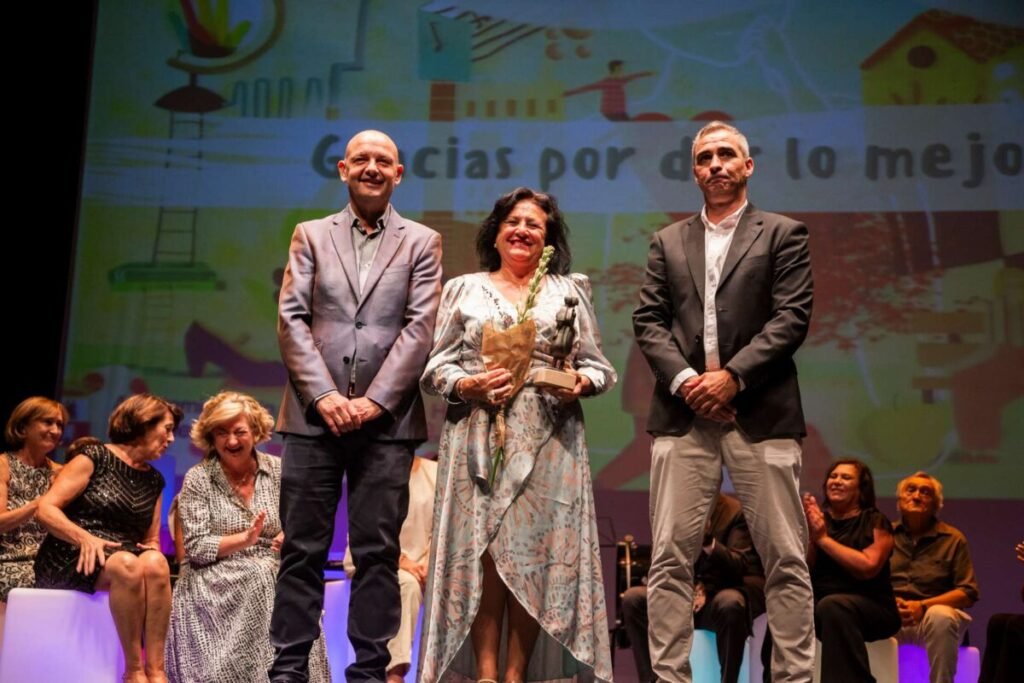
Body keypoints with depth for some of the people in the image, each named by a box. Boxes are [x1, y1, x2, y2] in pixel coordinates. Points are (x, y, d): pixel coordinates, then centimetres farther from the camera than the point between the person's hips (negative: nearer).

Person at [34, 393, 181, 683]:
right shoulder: (95, 458, -1)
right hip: (72, 559, -5)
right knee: (127, 564, -37)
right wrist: (85, 538, -24)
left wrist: (152, 547, -4)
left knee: (155, 562, -31)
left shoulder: (154, 480, 16)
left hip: (126, 563, 5)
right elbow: (45, 509, -8)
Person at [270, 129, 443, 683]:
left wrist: (374, 400, -11)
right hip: (315, 414, 1)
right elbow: (291, 318, 4)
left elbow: (420, 327, -1)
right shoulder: (311, 235, 13)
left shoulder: (422, 242, 10)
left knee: (377, 551, 1)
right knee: (302, 549, 2)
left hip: (386, 418, -1)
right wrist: (324, 395, -9)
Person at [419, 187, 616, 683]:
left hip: (548, 440, 1)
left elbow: (599, 365, 12)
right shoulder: (463, 289, 13)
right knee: (482, 551, -7)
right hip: (478, 438, 0)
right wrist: (467, 385, -11)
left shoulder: (568, 291, 14)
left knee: (535, 553, -4)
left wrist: (581, 382, -9)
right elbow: (435, 367, 8)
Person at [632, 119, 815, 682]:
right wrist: (684, 379, -8)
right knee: (670, 557, 0)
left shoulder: (783, 234, 10)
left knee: (785, 557, 0)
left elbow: (792, 318, -1)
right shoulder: (668, 242, 19)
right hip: (683, 414, 3)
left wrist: (732, 376, -12)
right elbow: (648, 320, 9)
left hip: (762, 413, -2)